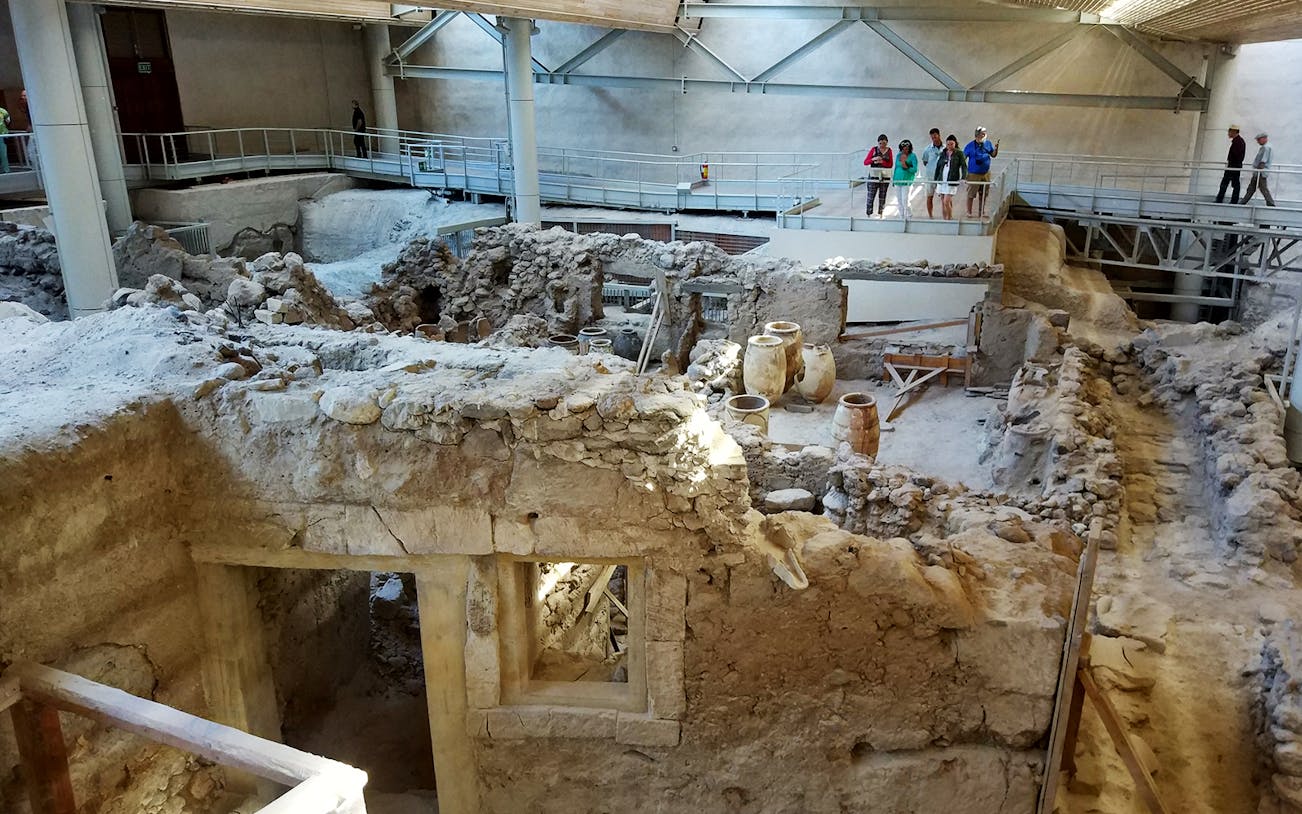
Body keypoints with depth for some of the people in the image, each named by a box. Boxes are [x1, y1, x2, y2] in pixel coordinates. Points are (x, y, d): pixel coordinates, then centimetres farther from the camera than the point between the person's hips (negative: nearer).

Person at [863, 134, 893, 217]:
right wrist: (873, 159, -20)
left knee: (882, 197, 6)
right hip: (873, 175, -2)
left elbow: (891, 164, 2)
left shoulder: (889, 151, 7)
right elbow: (865, 162, -2)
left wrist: (882, 162, -15)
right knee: (871, 196, -9)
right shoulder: (874, 150, 1)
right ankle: (869, 214, -5)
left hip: (885, 177, 2)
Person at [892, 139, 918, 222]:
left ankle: (907, 218, -1)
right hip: (898, 181, 5)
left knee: (905, 200, -11)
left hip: (907, 181, -5)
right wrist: (893, 178, 16)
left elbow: (915, 169, -10)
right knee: (899, 200, 7)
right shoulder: (899, 155, 10)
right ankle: (901, 218, 15)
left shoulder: (912, 156, -5)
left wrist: (906, 167, -24)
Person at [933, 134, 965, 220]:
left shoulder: (959, 154, 1)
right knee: (942, 202, 5)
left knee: (946, 201, -14)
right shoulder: (942, 154, 11)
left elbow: (964, 167, -5)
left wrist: (963, 178, -21)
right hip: (941, 181, 4)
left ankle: (949, 219, -1)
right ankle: (945, 219, 13)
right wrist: (935, 181, 14)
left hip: (952, 182, -4)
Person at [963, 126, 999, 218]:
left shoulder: (988, 143, 4)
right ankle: (969, 212, 11)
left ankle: (981, 212, 25)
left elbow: (993, 155, 12)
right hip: (974, 174, -5)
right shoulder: (970, 145, -10)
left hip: (986, 173, 5)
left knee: (983, 194, 13)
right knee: (971, 194, 0)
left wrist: (996, 148, -9)